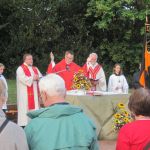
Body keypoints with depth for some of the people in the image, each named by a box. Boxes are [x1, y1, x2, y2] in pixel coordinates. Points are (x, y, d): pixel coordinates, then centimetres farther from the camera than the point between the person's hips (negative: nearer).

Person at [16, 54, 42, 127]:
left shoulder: (35, 69, 18)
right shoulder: (20, 69, -4)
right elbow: (23, 79, -18)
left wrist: (38, 78, -10)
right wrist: (33, 78, -9)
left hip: (34, 93, 7)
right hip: (25, 94, -6)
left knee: (35, 107, 4)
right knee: (25, 108, -9)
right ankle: (24, 123, -7)